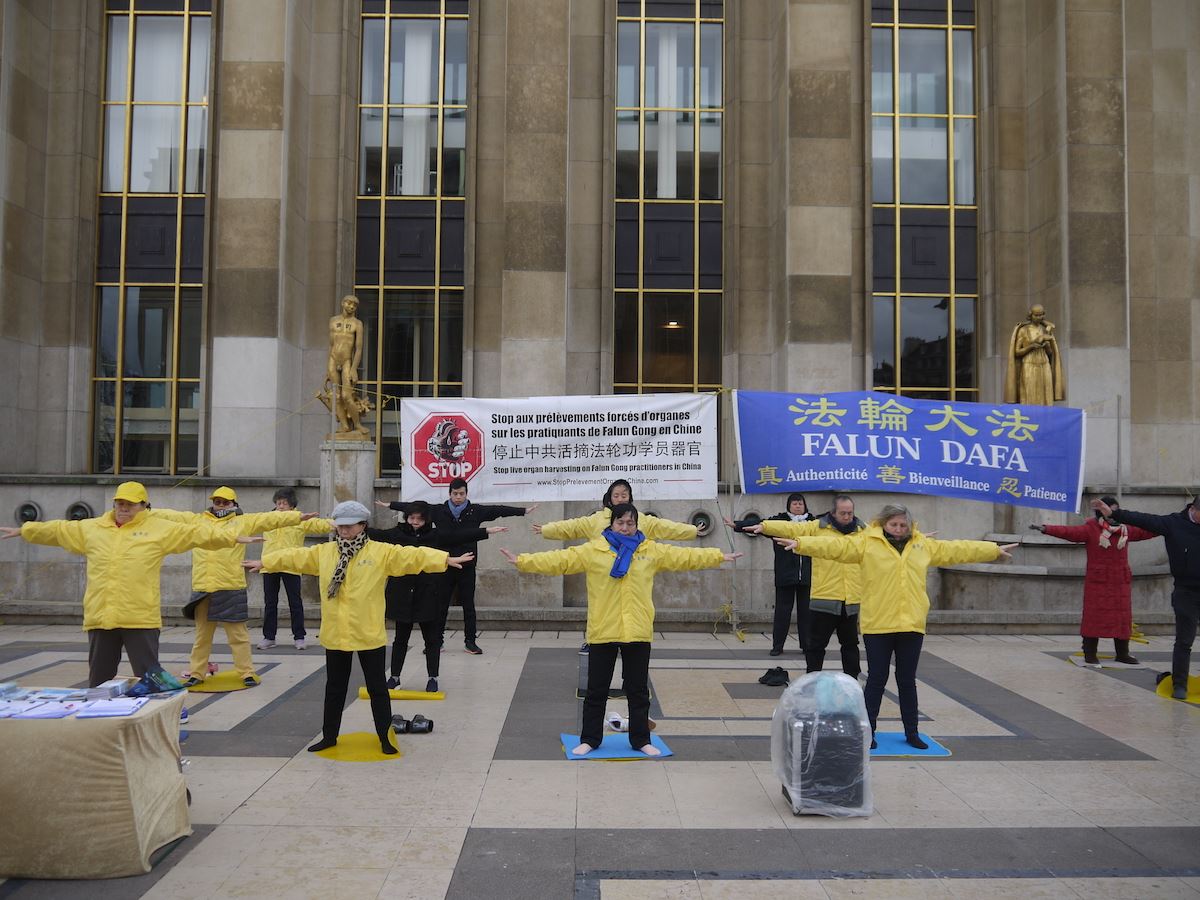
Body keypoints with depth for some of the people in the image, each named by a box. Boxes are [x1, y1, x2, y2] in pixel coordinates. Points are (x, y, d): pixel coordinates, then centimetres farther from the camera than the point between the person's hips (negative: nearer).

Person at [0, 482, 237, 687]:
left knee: (149, 675, 0)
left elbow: (195, 532, -4)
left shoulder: (161, 529, 1)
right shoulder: (91, 528, 13)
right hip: (100, 618, 4)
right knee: (99, 678, 16)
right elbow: (56, 530, 25)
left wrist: (233, 538, -11)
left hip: (141, 618, -4)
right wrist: (22, 531, 31)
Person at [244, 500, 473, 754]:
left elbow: (411, 556, -15)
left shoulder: (381, 552, -8)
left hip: (369, 635, -4)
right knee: (335, 687, 17)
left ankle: (385, 737, 18)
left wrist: (446, 559, -23)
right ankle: (329, 735, 31)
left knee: (377, 688, 7)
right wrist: (264, 562, 20)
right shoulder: (323, 552, 6)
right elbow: (296, 557, 15)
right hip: (335, 634, 4)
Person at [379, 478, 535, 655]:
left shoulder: (476, 511, -3)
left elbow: (498, 510, -5)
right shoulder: (439, 511, -1)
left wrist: (524, 510, -8)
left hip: (467, 567, 0)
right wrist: (389, 505, 4)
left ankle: (470, 641, 14)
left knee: (468, 605, 7)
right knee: (441, 605, 8)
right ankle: (436, 640, 18)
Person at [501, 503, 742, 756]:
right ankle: (589, 739, 23)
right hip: (602, 632, -1)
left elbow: (685, 556, 8)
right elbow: (559, 559, -6)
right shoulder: (592, 550, -2)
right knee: (596, 690, 9)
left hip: (638, 633, 1)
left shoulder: (652, 551, 4)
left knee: (638, 690, 12)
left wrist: (719, 557, 8)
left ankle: (641, 740, 26)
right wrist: (522, 561, -13)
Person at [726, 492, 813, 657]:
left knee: (805, 611, 7)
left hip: (806, 576, 2)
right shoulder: (779, 520, 0)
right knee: (782, 610, 3)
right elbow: (760, 524, -9)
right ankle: (777, 645, 11)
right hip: (785, 576, -2)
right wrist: (737, 525, -20)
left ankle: (806, 645, 17)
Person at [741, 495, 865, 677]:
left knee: (850, 644, 16)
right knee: (816, 645, 5)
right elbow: (790, 528, -14)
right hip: (824, 599, -3)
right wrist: (764, 526, -26)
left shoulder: (863, 530, 7)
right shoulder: (818, 527, -3)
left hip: (851, 601, 3)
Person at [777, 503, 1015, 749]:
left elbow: (956, 550, 21)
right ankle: (868, 731, 17)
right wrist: (800, 543, -25)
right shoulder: (866, 542, -3)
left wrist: (994, 550, 28)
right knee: (877, 680, 4)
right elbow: (835, 545, -13)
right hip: (877, 626, -3)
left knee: (907, 681, 13)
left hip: (912, 626, 4)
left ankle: (911, 732, 27)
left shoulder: (924, 545, 11)